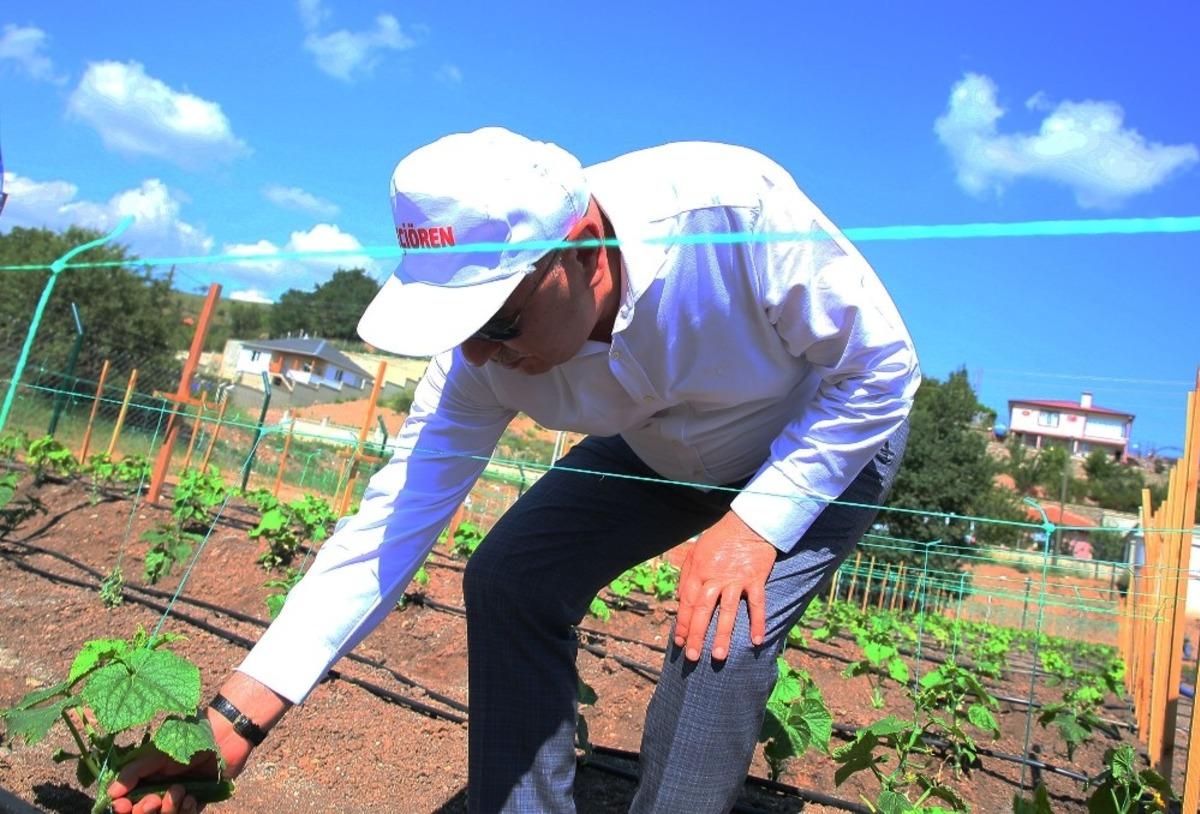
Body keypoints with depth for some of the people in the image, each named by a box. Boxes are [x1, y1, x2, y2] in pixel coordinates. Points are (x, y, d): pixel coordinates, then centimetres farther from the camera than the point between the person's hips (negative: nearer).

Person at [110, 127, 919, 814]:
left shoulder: (737, 206, -38)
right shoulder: (483, 354, -24)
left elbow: (880, 369, -23)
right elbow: (398, 513, -21)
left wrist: (756, 522, -30)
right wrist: (242, 711, -26)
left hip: (831, 442, -3)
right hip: (662, 448, 4)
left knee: (719, 637, -25)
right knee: (508, 577, -9)